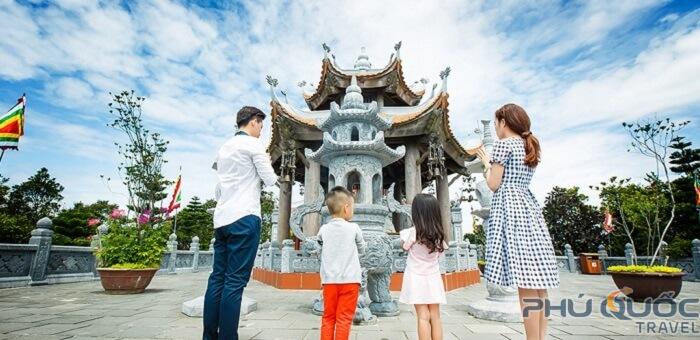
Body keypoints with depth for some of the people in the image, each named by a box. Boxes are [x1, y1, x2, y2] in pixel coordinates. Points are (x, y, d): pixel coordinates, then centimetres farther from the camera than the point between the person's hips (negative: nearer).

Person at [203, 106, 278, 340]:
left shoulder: (224, 147, 20)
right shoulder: (253, 144, -4)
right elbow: (270, 180, -3)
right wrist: (266, 166, 16)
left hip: (221, 217, 8)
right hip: (244, 217, -8)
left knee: (218, 278, 8)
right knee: (235, 281, -6)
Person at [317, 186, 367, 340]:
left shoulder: (323, 229, 0)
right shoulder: (353, 228, -6)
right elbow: (362, 249, 8)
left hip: (329, 280, 3)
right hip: (349, 280, -2)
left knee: (328, 318, 13)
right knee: (344, 319, 3)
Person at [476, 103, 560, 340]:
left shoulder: (503, 144, -4)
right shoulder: (530, 147, 20)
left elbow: (494, 184, -8)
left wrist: (487, 163, 9)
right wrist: (492, 163, 29)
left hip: (509, 208, -9)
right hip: (529, 208, 9)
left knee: (526, 284, -10)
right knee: (536, 282, 7)